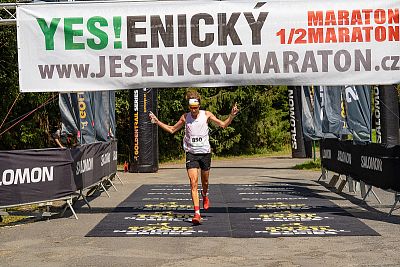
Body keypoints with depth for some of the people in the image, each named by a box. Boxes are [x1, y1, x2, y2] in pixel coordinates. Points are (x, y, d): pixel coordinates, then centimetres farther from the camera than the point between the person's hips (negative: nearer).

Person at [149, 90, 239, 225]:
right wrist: (157, 121, 8)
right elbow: (172, 129, 16)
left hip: (205, 152, 1)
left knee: (205, 182, 15)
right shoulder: (185, 117, 2)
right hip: (191, 153, -1)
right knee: (193, 183, -13)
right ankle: (197, 213, -15)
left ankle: (205, 195, 51)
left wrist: (231, 115, -11)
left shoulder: (206, 115, 0)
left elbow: (223, 124, 4)